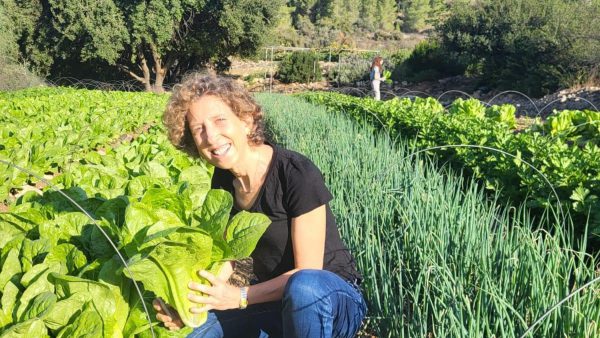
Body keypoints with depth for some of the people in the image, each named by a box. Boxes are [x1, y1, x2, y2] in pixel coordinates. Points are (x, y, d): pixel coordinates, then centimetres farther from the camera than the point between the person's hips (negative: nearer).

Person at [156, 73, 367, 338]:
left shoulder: (298, 175, -23)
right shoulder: (223, 178, -2)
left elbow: (308, 273, -21)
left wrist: (239, 297, -31)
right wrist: (189, 298, -16)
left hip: (335, 299, -5)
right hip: (272, 296, 5)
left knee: (303, 287, -38)